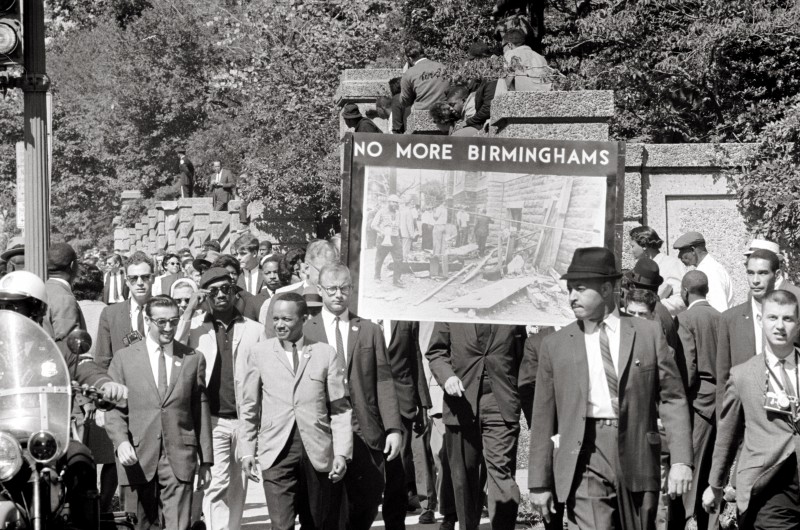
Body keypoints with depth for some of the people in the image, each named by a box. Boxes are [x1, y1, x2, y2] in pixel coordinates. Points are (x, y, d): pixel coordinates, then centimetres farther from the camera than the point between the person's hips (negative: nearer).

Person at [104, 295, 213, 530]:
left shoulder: (193, 359, 10)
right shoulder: (124, 358, 7)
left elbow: (201, 411, 11)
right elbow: (114, 409, 5)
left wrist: (206, 460, 9)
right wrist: (121, 442, -12)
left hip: (179, 458, 0)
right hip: (137, 458, 0)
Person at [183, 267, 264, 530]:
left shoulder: (254, 330, 9)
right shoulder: (194, 328, 6)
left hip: (244, 420, 2)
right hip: (212, 419, -2)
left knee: (238, 487, 9)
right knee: (217, 483, -12)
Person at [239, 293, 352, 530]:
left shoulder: (327, 355, 5)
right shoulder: (257, 353, 8)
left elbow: (340, 409, 4)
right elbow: (250, 408, 12)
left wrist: (342, 453, -4)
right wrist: (247, 451, 7)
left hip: (318, 454, 1)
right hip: (277, 454, 0)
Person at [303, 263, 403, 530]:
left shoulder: (370, 331, 11)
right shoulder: (304, 332, 6)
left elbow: (383, 382, 6)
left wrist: (393, 428, -3)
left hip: (365, 433, 1)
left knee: (367, 503, 0)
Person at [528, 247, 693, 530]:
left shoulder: (648, 334, 7)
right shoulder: (556, 345, 8)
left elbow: (672, 398, 5)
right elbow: (543, 419, 9)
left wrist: (681, 461, -5)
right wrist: (539, 483, 7)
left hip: (637, 456, 1)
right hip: (585, 461, -1)